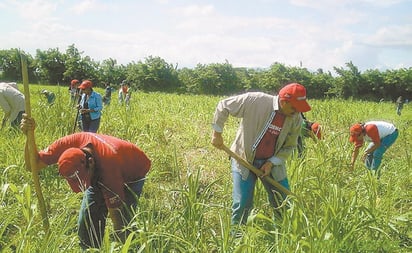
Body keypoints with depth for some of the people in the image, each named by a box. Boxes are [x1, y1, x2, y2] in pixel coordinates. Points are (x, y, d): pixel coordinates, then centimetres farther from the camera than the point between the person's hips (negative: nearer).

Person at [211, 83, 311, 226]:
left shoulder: (296, 119, -11)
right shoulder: (255, 101, -23)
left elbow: (289, 146, 2)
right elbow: (223, 107, -12)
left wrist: (272, 163, -12)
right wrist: (217, 133, -9)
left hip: (272, 162, 4)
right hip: (244, 159, -3)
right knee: (242, 204, -6)